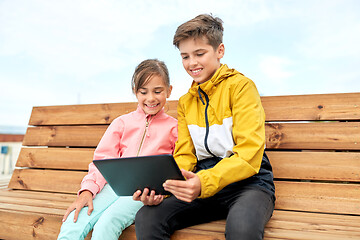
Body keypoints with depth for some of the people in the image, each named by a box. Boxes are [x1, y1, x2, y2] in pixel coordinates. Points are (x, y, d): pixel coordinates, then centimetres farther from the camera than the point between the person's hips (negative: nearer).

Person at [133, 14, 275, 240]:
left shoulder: (241, 86, -3)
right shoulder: (185, 102, 16)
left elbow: (249, 154, -13)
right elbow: (184, 157, 9)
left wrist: (205, 182, -29)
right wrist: (159, 187, -11)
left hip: (247, 181, -4)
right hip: (204, 186, 5)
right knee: (146, 218, -20)